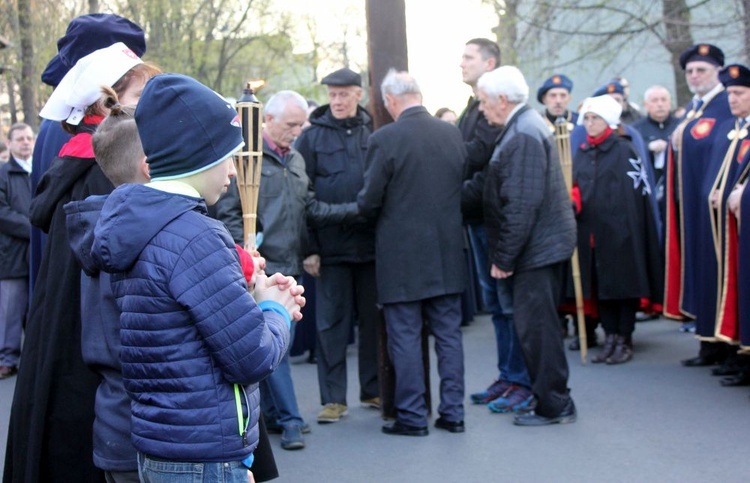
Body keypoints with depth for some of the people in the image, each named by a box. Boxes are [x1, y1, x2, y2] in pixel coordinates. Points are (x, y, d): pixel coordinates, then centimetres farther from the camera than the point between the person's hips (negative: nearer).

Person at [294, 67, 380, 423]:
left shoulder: (373, 133, 6)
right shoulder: (312, 137, 0)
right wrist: (309, 247, -9)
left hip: (371, 243, 2)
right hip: (330, 244, -2)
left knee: (373, 319, 10)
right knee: (332, 323, 3)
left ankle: (373, 389, 23)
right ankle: (333, 398, 10)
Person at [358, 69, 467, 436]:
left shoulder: (385, 139, -14)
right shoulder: (452, 134, 2)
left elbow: (369, 202, -11)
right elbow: (464, 188, 10)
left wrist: (369, 211, 11)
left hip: (401, 254, -5)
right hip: (447, 252, 5)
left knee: (405, 337, 4)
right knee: (449, 333, 12)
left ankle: (412, 416, 8)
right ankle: (452, 412, 16)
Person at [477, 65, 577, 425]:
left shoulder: (523, 135, -19)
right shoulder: (526, 126, 13)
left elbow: (521, 205, -23)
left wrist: (503, 258, -19)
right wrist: (505, 254, 19)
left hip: (536, 247, -10)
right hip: (545, 243, 10)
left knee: (536, 326, -3)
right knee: (539, 324, 16)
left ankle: (553, 405, 6)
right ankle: (552, 399, 25)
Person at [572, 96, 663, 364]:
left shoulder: (624, 150, -5)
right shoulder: (582, 153, 13)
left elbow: (636, 191, -8)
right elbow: (575, 188, 17)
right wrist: (574, 199, -6)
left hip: (619, 231, -6)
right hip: (591, 231, 6)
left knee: (624, 284, 0)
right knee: (600, 285, 8)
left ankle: (624, 340, 7)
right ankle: (610, 338, 16)